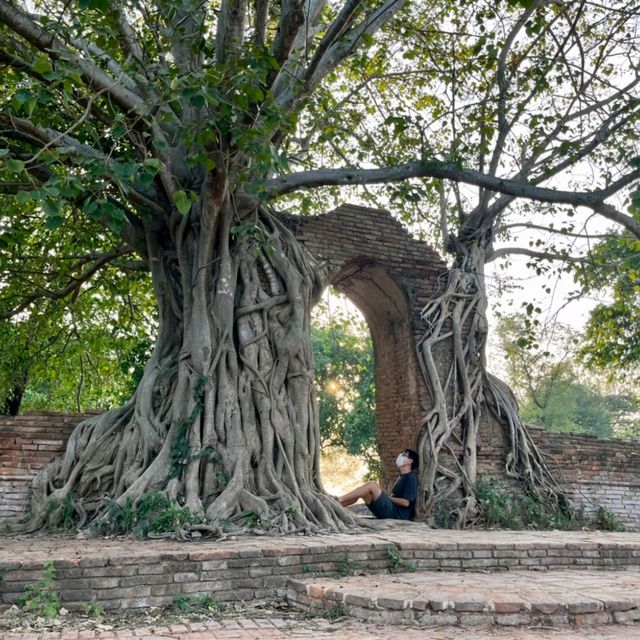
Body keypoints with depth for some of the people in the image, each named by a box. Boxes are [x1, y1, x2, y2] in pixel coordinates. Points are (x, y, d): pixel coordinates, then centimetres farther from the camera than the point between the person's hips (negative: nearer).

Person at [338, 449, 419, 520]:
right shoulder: (401, 477, 23)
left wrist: (388, 498, -4)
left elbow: (406, 502, -14)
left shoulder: (411, 477, -5)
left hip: (397, 514, -9)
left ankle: (338, 500, -20)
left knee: (372, 485, -20)